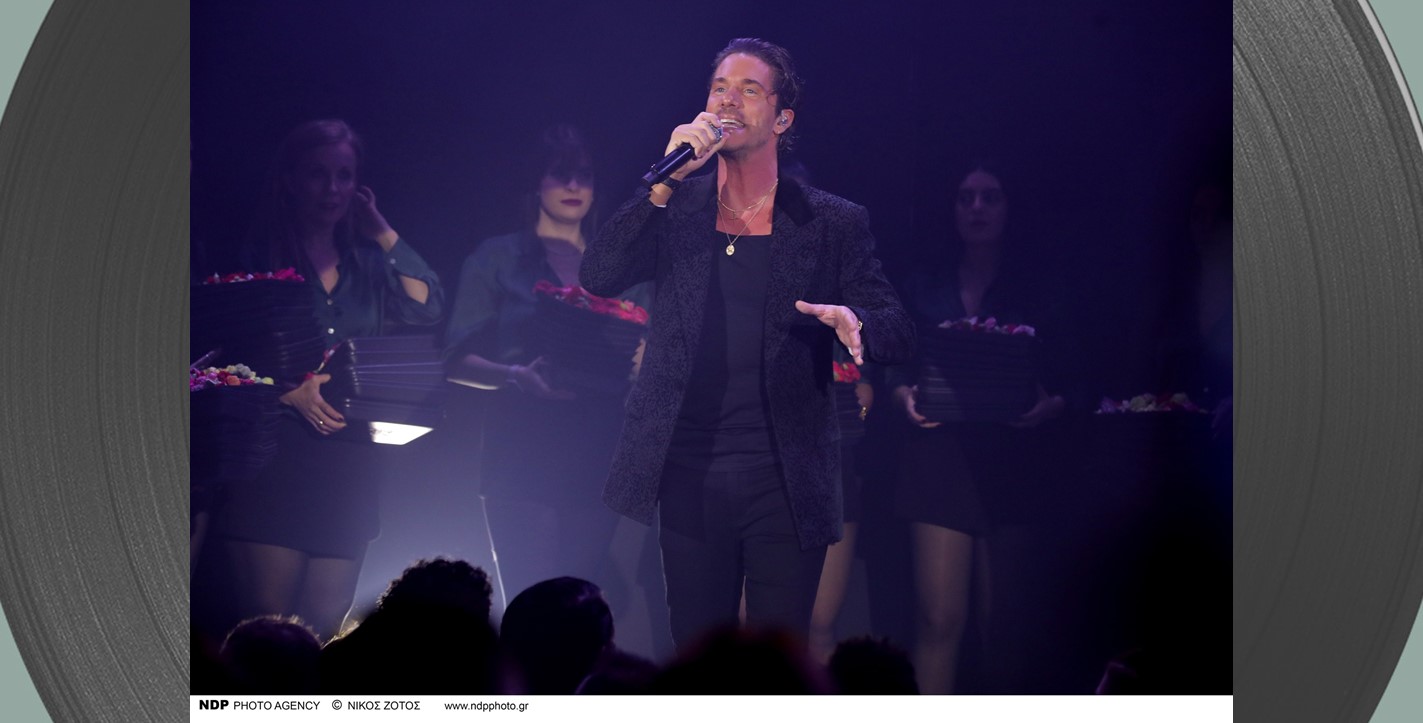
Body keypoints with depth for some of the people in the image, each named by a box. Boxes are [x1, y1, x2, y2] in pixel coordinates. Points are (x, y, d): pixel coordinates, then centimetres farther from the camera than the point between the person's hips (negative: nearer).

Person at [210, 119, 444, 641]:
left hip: (348, 459, 4)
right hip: (273, 453, -4)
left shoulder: (366, 262, 15)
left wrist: (383, 235, 2)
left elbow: (426, 308, -1)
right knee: (264, 623, -9)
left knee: (327, 628, 3)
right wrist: (290, 390, -17)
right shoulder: (259, 256, 4)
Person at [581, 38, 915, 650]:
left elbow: (899, 333, 0)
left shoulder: (835, 224, 4)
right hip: (690, 477, 1)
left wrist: (853, 320, -25)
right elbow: (597, 277, -6)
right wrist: (668, 179, -14)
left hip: (786, 481, -1)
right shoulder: (673, 209, 8)